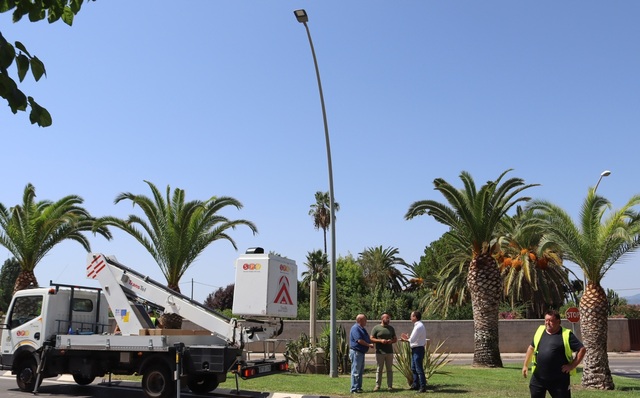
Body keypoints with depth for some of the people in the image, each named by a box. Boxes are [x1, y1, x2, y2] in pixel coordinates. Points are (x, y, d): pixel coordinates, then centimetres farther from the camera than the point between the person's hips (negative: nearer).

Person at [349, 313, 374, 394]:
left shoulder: (362, 328, 18)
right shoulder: (355, 328, -14)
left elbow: (367, 339, 24)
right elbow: (359, 340, -21)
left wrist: (371, 343, 5)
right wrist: (369, 345, -12)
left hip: (361, 352, 10)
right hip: (356, 352, -10)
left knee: (360, 371, 14)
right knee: (356, 371, -6)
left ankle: (358, 387, 21)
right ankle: (354, 389, -2)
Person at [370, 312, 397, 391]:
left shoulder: (391, 328, 10)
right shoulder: (376, 328, -2)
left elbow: (395, 339, 15)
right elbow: (371, 339, -4)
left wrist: (391, 341, -7)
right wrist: (380, 341, -17)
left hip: (389, 352, 3)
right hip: (379, 352, -3)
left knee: (389, 370, 6)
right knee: (379, 369, 3)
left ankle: (390, 386, 12)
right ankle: (377, 385, 10)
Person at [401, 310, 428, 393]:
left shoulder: (418, 327, -20)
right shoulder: (418, 325, 12)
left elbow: (412, 340, -21)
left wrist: (406, 339, -2)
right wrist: (408, 338, 8)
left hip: (418, 349, -10)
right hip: (415, 349, 10)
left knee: (419, 369, -4)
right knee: (414, 368, 19)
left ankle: (423, 387, 2)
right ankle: (416, 384, 29)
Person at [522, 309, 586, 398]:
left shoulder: (566, 334, -7)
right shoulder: (540, 331, 7)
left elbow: (582, 349, -6)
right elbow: (531, 347, 19)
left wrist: (572, 365, -12)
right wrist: (525, 365, 16)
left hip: (559, 379, -4)